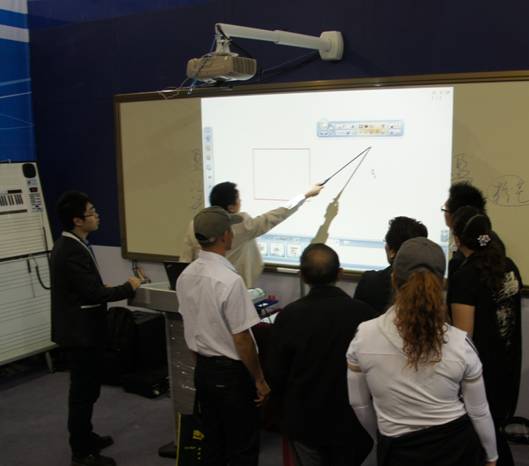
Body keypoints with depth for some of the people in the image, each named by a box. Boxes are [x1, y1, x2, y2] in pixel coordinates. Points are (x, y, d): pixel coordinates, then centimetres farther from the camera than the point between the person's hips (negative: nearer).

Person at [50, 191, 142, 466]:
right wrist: (128, 288, -15)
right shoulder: (72, 251, -25)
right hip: (81, 330, -10)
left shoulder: (70, 245, 7)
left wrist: (105, 289, 8)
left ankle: (84, 437, 37)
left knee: (86, 387, 21)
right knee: (84, 389, 1)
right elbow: (92, 293, -26)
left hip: (80, 327, 10)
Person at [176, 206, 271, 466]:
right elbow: (241, 340, -20)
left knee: (212, 442, 18)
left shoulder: (185, 276, 0)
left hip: (202, 369, 8)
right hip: (231, 372, -7)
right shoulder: (229, 280, -24)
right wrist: (259, 379, -9)